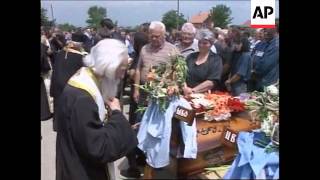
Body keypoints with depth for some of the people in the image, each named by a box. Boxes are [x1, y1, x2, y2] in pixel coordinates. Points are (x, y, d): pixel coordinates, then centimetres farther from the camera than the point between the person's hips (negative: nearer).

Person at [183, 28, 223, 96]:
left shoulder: (216, 59, 1)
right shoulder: (191, 56, 13)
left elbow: (212, 82, -10)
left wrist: (193, 90, -16)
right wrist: (184, 88, -13)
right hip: (187, 94, 2)